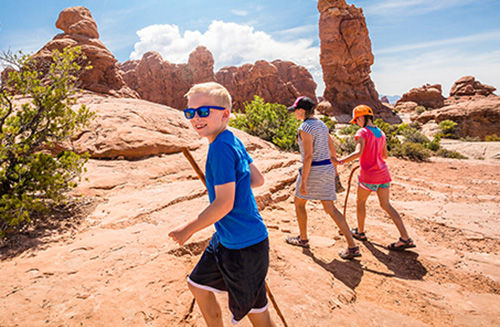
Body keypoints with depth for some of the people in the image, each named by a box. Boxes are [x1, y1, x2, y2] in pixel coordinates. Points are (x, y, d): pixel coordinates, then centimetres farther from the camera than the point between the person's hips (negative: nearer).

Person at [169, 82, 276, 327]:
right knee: (198, 285, 24)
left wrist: (187, 230, -14)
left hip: (245, 245, -10)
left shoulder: (221, 147, -24)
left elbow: (224, 203, -25)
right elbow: (258, 179, 10)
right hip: (225, 239, 10)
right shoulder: (234, 141, 3)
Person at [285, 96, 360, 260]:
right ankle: (352, 246, 6)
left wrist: (303, 181, -19)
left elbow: (308, 156, -22)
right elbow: (331, 143, 25)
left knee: (298, 202, 16)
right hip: (327, 168, 8)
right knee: (330, 208, 10)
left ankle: (303, 239, 30)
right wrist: (333, 158, 42)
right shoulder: (321, 124, 11)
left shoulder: (305, 127, -16)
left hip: (313, 170, -8)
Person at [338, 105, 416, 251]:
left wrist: (340, 161, -25)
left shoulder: (362, 132, -13)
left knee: (360, 202, 15)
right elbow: (385, 155, 17)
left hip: (369, 175, -6)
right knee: (386, 205, 11)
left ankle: (360, 232, 30)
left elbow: (358, 153, -27)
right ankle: (405, 238, 7)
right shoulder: (381, 133, 10)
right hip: (383, 173, 7)